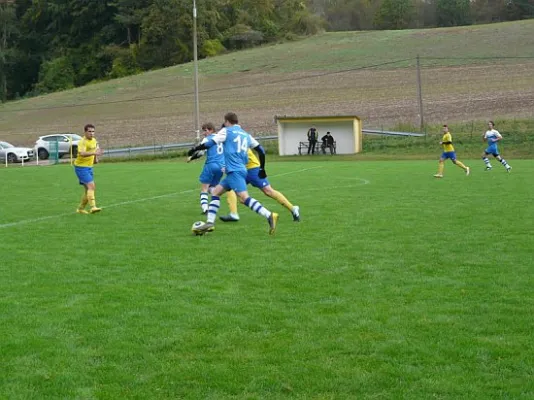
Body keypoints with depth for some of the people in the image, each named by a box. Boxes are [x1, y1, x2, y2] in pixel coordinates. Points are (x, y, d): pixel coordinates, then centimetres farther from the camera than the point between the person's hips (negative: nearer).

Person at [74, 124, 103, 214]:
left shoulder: (94, 140, 7)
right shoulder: (82, 142, -19)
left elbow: (96, 149, 28)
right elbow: (82, 153, -38)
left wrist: (96, 158, 9)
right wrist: (94, 153, -51)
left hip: (89, 167, 9)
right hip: (81, 167, -9)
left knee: (88, 189, 11)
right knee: (91, 186, -22)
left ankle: (81, 209, 23)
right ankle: (93, 207, -28)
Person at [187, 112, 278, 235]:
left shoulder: (226, 131, 3)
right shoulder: (246, 135, 20)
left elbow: (210, 143, -4)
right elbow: (261, 150, 18)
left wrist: (194, 149, 8)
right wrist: (262, 169, 27)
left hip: (234, 171, -8)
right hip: (241, 170, 8)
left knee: (244, 197, -20)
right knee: (215, 192, 14)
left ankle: (270, 216, -33)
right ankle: (209, 223, 8)